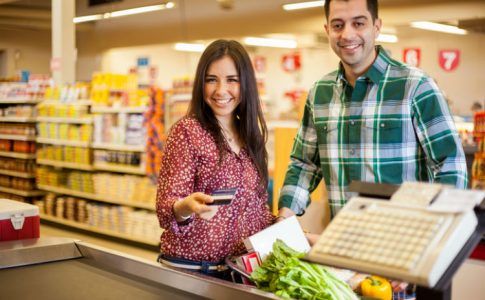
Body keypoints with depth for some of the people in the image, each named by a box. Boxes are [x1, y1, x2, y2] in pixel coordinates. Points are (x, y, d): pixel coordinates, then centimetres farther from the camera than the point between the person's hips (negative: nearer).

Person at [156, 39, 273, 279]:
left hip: (244, 266, 6)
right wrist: (185, 208, -34)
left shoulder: (250, 134, 6)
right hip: (192, 268, -5)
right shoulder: (187, 130, -10)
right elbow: (166, 206, -15)